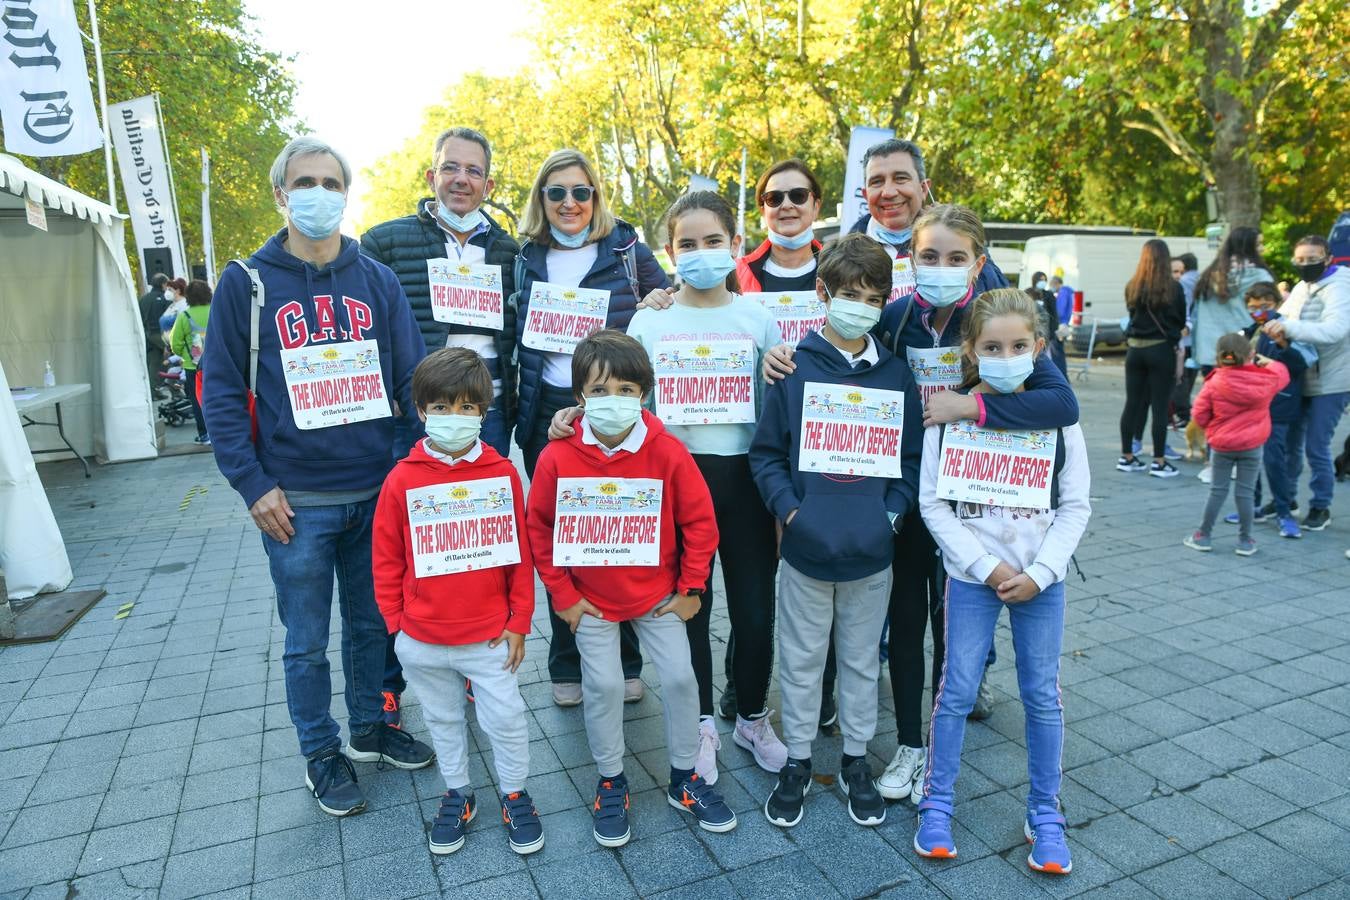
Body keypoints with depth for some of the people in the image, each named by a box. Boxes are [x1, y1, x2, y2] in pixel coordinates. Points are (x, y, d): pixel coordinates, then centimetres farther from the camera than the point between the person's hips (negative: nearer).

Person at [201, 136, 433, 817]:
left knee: (371, 622, 17)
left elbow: (412, 375, 2)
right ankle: (321, 753, 30)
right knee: (307, 641, 11)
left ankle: (368, 729, 38)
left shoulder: (377, 281, 5)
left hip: (377, 492, 2)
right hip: (296, 502, -2)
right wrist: (253, 485, -9)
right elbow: (223, 392, -2)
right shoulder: (246, 285, -1)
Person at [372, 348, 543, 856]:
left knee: (505, 719, 10)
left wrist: (518, 621, -2)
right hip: (423, 640, 1)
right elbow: (386, 559, -1)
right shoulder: (403, 479, -9)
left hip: (489, 636, -1)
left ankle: (515, 795, 33)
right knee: (442, 720, 20)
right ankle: (457, 794, 41)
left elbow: (520, 553, -4)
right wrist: (396, 622, 1)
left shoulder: (502, 474, -9)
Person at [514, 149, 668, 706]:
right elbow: (518, 337, 15)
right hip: (548, 415, 2)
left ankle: (624, 662, 23)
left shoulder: (627, 250, 4)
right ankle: (567, 666, 23)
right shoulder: (527, 258, 10)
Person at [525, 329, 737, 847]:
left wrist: (690, 589, -3)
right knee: (603, 686, 3)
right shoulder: (557, 457, -16)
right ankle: (610, 783, 27)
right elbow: (538, 529, -4)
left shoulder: (668, 452, -17)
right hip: (590, 600, 0)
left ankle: (685, 779, 25)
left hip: (658, 594, 1)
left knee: (680, 676, 3)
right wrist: (563, 596, -3)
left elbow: (700, 521, -7)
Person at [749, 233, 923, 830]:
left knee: (862, 659, 18)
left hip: (872, 551, 2)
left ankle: (856, 759, 37)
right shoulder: (794, 366, -6)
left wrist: (893, 511, -6)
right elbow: (765, 451, -3)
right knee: (801, 660, 13)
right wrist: (788, 509, -13)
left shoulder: (895, 373, 2)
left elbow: (912, 456, 6)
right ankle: (797, 760, 32)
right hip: (805, 546, -2)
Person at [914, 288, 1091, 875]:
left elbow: (1075, 506, 0)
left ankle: (1044, 814, 27)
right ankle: (937, 804, 22)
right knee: (957, 690, 4)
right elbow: (932, 502, -8)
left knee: (1043, 695, 9)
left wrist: (1038, 573, -10)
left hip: (1041, 579, 2)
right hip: (972, 576, -1)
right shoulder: (950, 417, -7)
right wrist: (987, 566, -13)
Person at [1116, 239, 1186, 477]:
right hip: (1162, 350, -3)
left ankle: (1126, 457, 17)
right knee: (1159, 407, 1)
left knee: (1132, 403, 10)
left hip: (1135, 349, 3)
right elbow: (1181, 321, 3)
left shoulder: (1132, 287, -1)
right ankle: (1159, 462, 6)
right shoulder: (1173, 288, -8)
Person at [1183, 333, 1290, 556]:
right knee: (1245, 492, 6)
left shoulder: (1214, 383, -13)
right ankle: (1245, 541, 12)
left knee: (1217, 491, 9)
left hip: (1221, 445, -1)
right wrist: (1266, 361, 30)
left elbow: (1200, 414, -9)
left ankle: (1203, 536, 13)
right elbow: (1282, 373, 16)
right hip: (1252, 446, 1)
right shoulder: (1266, 379, -7)